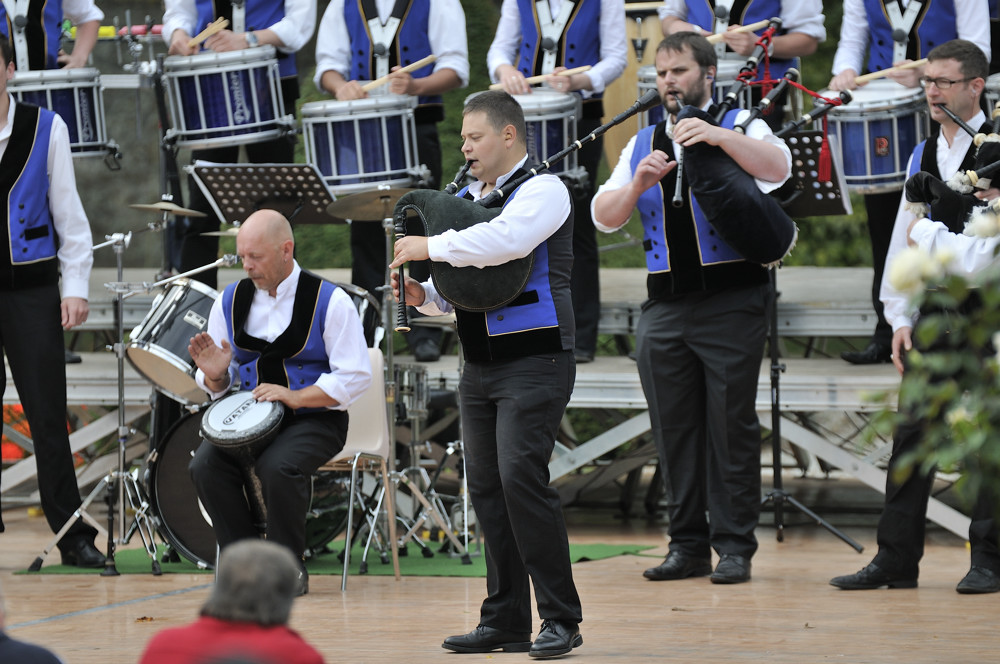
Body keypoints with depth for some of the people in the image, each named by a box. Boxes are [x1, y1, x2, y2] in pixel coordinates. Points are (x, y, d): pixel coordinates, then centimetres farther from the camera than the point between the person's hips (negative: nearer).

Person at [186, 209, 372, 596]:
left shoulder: (329, 301, -7)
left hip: (314, 418, -4)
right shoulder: (230, 301, 7)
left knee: (278, 467, -34)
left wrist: (295, 397, -22)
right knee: (205, 465, -24)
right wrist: (215, 375, -14)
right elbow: (219, 386, 12)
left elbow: (355, 378, -11)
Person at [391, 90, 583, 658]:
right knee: (486, 484, 5)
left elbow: (504, 239, -26)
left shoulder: (542, 190, -6)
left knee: (521, 476, -16)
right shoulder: (468, 200, 19)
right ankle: (506, 620, 10)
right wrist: (424, 294, 2)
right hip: (480, 365, 8)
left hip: (535, 360, -8)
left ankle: (561, 618, -12)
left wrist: (430, 247, -19)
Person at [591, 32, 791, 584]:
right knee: (674, 429, 5)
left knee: (731, 425, -5)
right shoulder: (642, 145, 16)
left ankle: (735, 546, -1)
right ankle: (687, 545, 11)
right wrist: (640, 182, -11)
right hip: (664, 307, 5)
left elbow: (778, 168, -18)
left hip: (730, 304, -4)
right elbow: (604, 217, 8)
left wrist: (718, 136, -31)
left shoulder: (738, 127, 3)